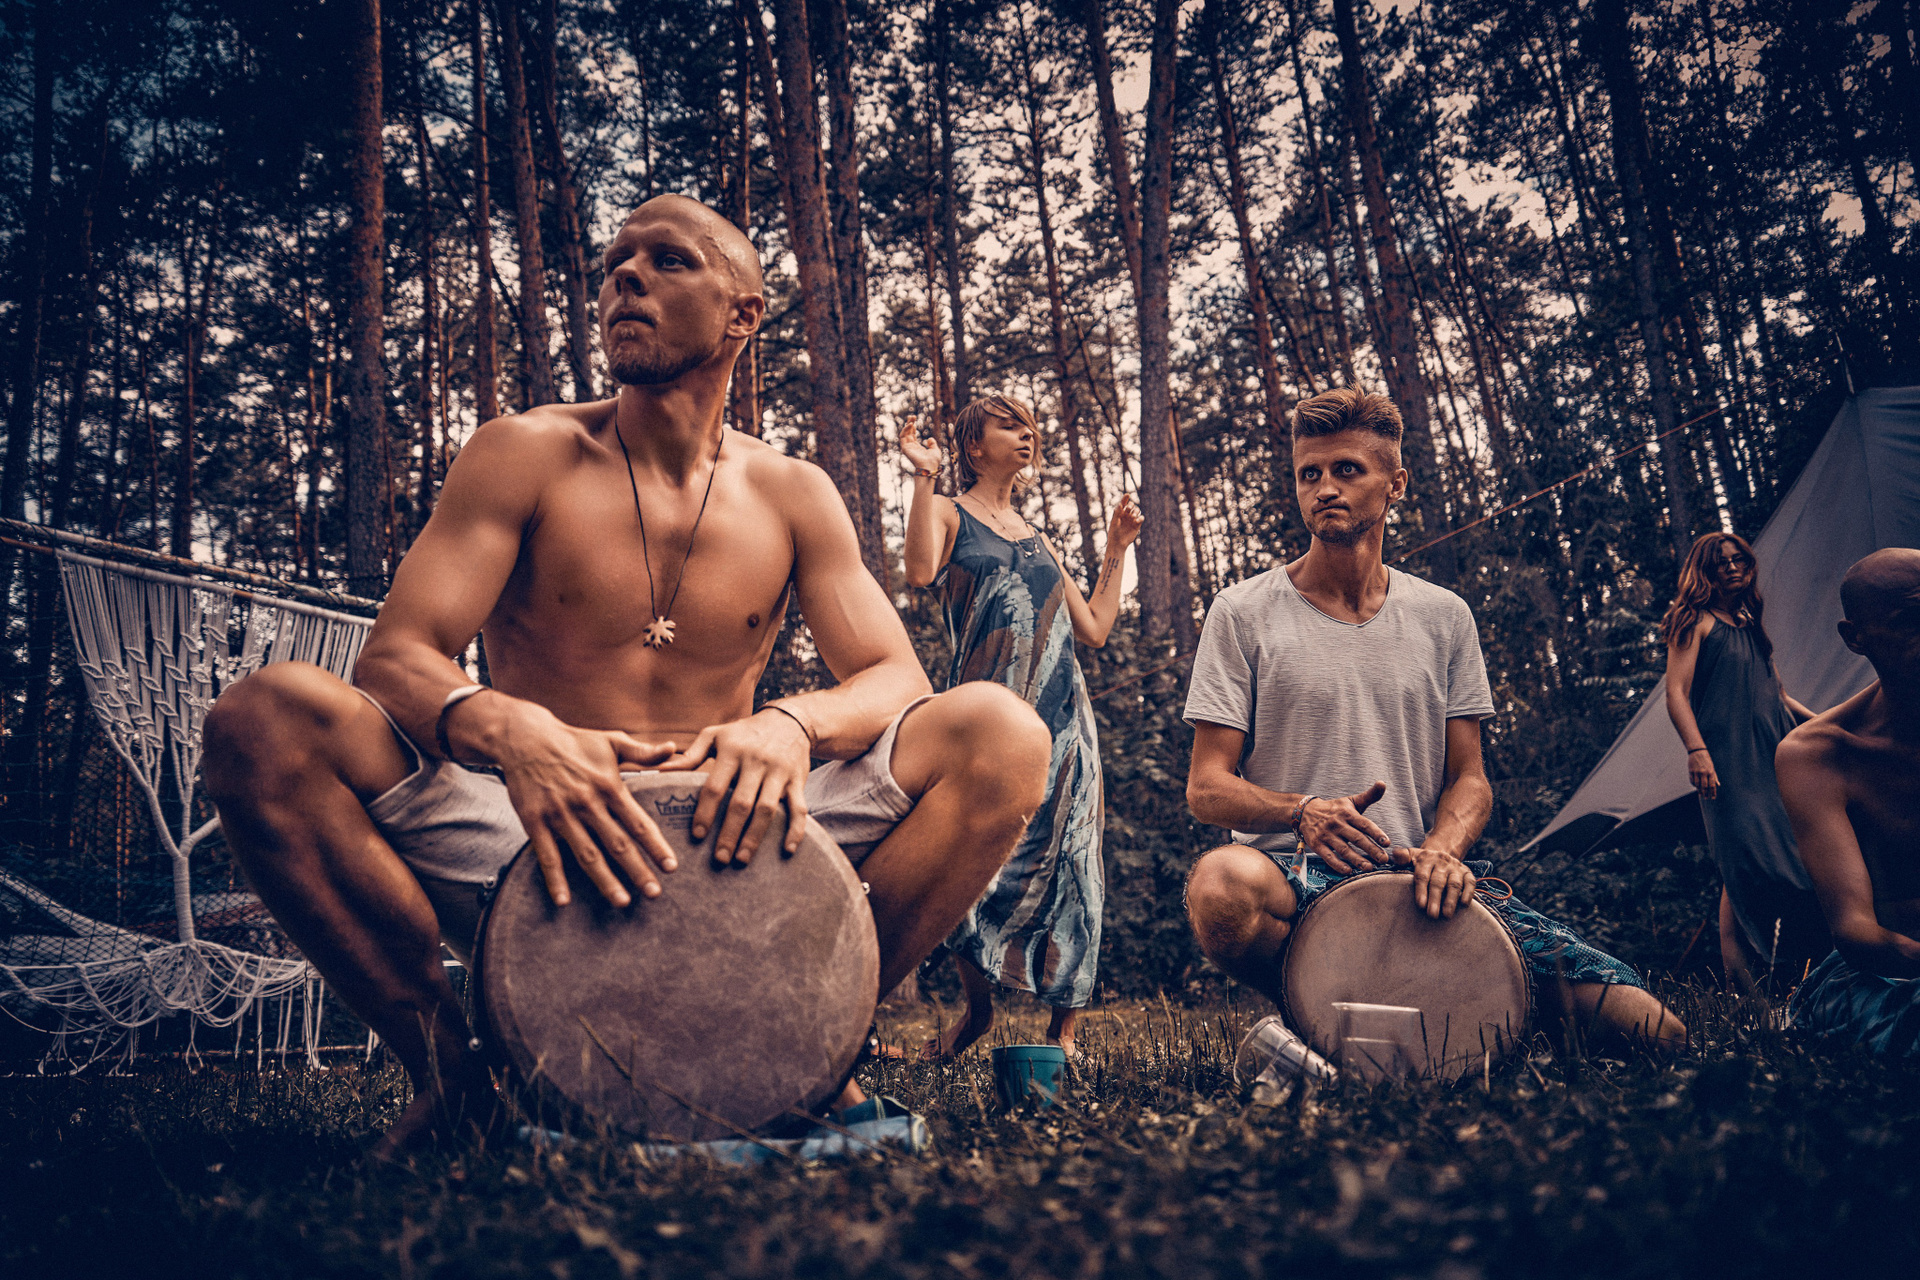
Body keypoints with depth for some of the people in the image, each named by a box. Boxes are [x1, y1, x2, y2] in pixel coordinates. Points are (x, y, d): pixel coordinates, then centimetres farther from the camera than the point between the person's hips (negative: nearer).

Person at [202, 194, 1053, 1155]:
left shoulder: (792, 496, 6)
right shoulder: (528, 455, 1)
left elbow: (896, 680, -2)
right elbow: (394, 658, -9)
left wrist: (792, 723, -27)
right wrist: (509, 729, -34)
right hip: (536, 860, -1)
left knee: (1000, 731, -17)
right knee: (266, 715, -24)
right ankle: (448, 1067, -11)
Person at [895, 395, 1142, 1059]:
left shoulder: (1038, 539, 23)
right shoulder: (947, 512, 9)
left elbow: (1094, 630, 20)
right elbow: (921, 570, -15)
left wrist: (1116, 550, 22)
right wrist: (924, 478, -10)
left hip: (1059, 711, 4)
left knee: (1064, 858, -2)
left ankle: (1062, 1030, 5)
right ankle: (977, 1008, 14)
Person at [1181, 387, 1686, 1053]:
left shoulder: (1443, 616, 11)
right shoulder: (1243, 613, 1)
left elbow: (1468, 776, 11)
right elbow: (1207, 786, -2)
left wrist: (1443, 848, -13)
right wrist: (1303, 813, -23)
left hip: (1420, 886, 2)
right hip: (1295, 875, -2)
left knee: (1660, 1030, -13)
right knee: (1220, 883, -40)